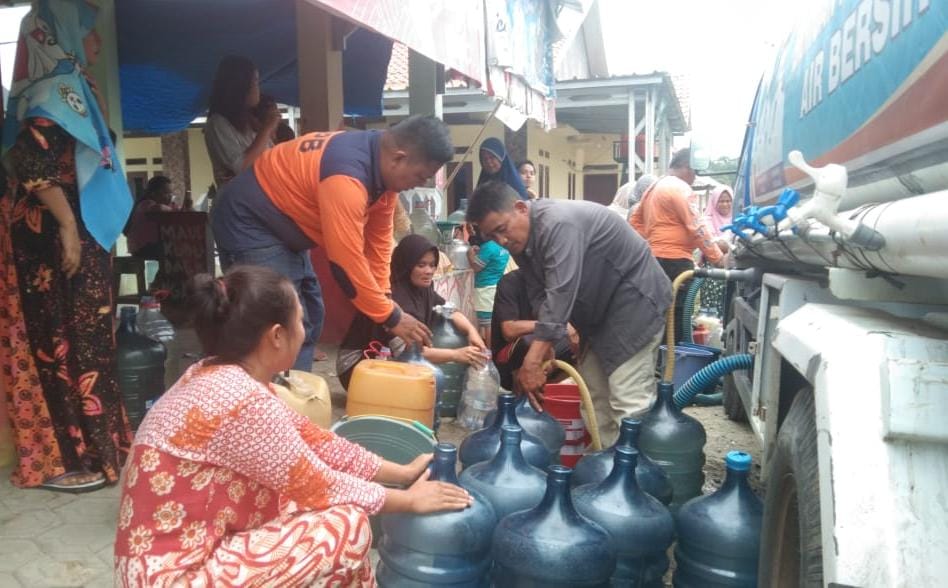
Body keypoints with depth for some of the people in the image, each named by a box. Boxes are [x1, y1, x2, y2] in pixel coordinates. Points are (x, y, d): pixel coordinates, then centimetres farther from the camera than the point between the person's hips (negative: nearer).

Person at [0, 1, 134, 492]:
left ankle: (88, 447, 21)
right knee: (66, 341, -5)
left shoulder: (70, 88, 20)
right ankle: (64, 459, 3)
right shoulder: (52, 89, -10)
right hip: (56, 236, -10)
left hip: (79, 233, 10)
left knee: (80, 339, 12)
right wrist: (68, 225, -23)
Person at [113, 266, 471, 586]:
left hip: (199, 548, 9)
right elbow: (320, 488, -16)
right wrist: (410, 500, -2)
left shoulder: (223, 376, 2)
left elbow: (315, 442, 7)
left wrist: (402, 473, 10)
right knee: (347, 525, -14)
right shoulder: (243, 401, -26)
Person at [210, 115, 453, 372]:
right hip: (248, 225, -10)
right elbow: (346, 260, -29)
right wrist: (391, 317, -20)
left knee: (310, 319, 13)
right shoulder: (346, 178, -33)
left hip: (283, 226, 10)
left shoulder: (382, 164, -4)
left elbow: (378, 238, 3)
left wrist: (385, 299, 0)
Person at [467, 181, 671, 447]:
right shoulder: (520, 240, 0)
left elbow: (559, 295, -34)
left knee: (627, 400, -13)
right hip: (599, 308, 10)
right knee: (594, 394, 11)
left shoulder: (558, 224, -28)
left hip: (634, 297, -9)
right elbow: (542, 298, 0)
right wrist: (543, 348, -11)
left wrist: (532, 362, -36)